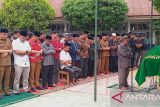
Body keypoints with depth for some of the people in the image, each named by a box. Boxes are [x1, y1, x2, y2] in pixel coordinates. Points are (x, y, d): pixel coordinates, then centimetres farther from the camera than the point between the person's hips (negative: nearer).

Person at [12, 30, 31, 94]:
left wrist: (21, 52, -7)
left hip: (26, 62, 6)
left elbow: (30, 51, 8)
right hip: (19, 63, -5)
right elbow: (16, 51, -15)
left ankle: (26, 89, 19)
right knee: (17, 78, -2)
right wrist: (26, 51, -4)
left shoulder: (26, 42, 15)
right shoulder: (15, 42, -3)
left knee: (26, 77, 10)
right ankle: (16, 91, 4)